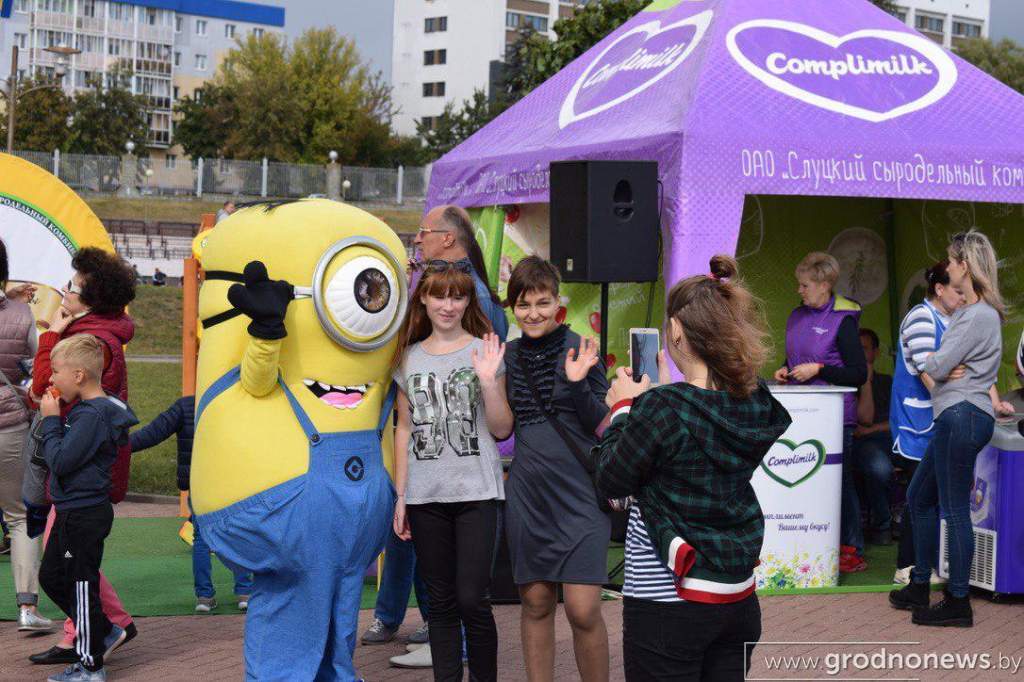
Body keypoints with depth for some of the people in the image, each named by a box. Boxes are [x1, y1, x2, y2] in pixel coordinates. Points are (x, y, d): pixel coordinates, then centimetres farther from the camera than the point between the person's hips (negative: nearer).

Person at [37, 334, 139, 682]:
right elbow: (65, 453, 15)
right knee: (51, 577, 20)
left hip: (84, 515, -10)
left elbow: (60, 461, -24)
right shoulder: (87, 409, 10)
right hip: (73, 512, 10)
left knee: (81, 585, 0)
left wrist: (51, 421, -15)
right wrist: (54, 420, 3)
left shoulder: (91, 415, -22)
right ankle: (105, 632, 30)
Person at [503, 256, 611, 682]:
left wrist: (578, 384, -23)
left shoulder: (579, 350, -5)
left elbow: (600, 424, -7)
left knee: (583, 611, -8)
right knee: (535, 604, 9)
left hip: (579, 491, -4)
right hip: (528, 492, 4)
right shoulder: (510, 355, 7)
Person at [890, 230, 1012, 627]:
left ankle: (958, 603, 3)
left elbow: (937, 367, -17)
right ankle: (919, 587, 27)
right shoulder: (969, 311, 16)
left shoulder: (980, 316, -16)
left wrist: (933, 362, 4)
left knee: (954, 509, -4)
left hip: (963, 416, -11)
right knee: (919, 497, 17)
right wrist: (991, 397, 2)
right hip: (954, 418, 11)